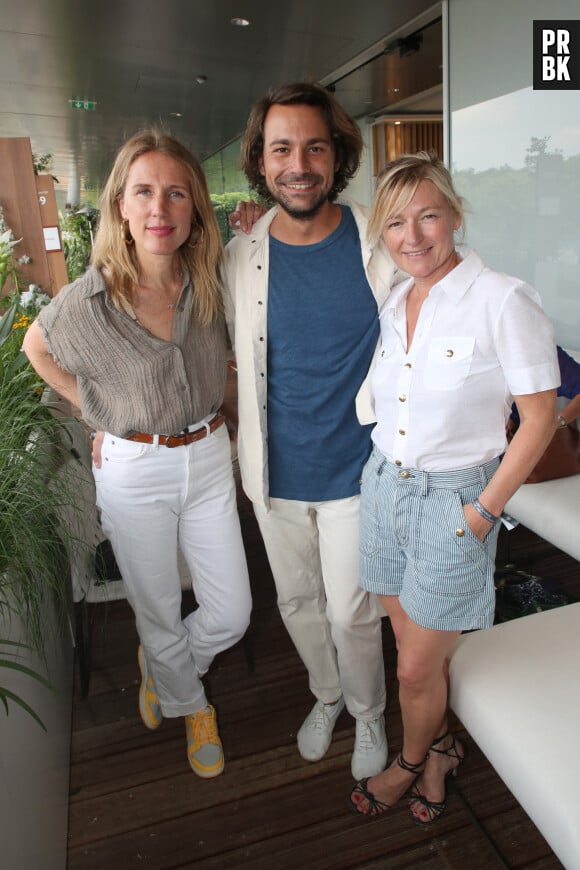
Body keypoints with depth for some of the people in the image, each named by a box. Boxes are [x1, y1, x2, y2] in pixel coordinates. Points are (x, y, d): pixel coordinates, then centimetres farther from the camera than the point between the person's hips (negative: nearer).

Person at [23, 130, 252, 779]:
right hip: (133, 469, -2)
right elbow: (36, 347, 6)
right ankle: (190, 705, 48)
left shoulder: (213, 280, -8)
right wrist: (97, 408, 0)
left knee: (230, 615, 9)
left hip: (208, 457, 3)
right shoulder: (90, 297, -15)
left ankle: (161, 666, 44)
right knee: (158, 614, 15)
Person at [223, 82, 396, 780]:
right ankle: (326, 695, 51)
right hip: (277, 474, 3)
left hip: (354, 471, -2)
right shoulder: (240, 258, -5)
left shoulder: (380, 244, -11)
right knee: (298, 602, 20)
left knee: (351, 612, 11)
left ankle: (368, 713, 44)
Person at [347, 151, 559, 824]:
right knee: (413, 644, 19)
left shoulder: (504, 300, -16)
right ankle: (440, 748, 47)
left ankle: (412, 761, 41)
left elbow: (539, 416, -12)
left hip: (455, 498, -5)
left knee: (416, 669, 9)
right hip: (385, 484, 6)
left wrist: (483, 511, -11)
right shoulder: (393, 303, 3)